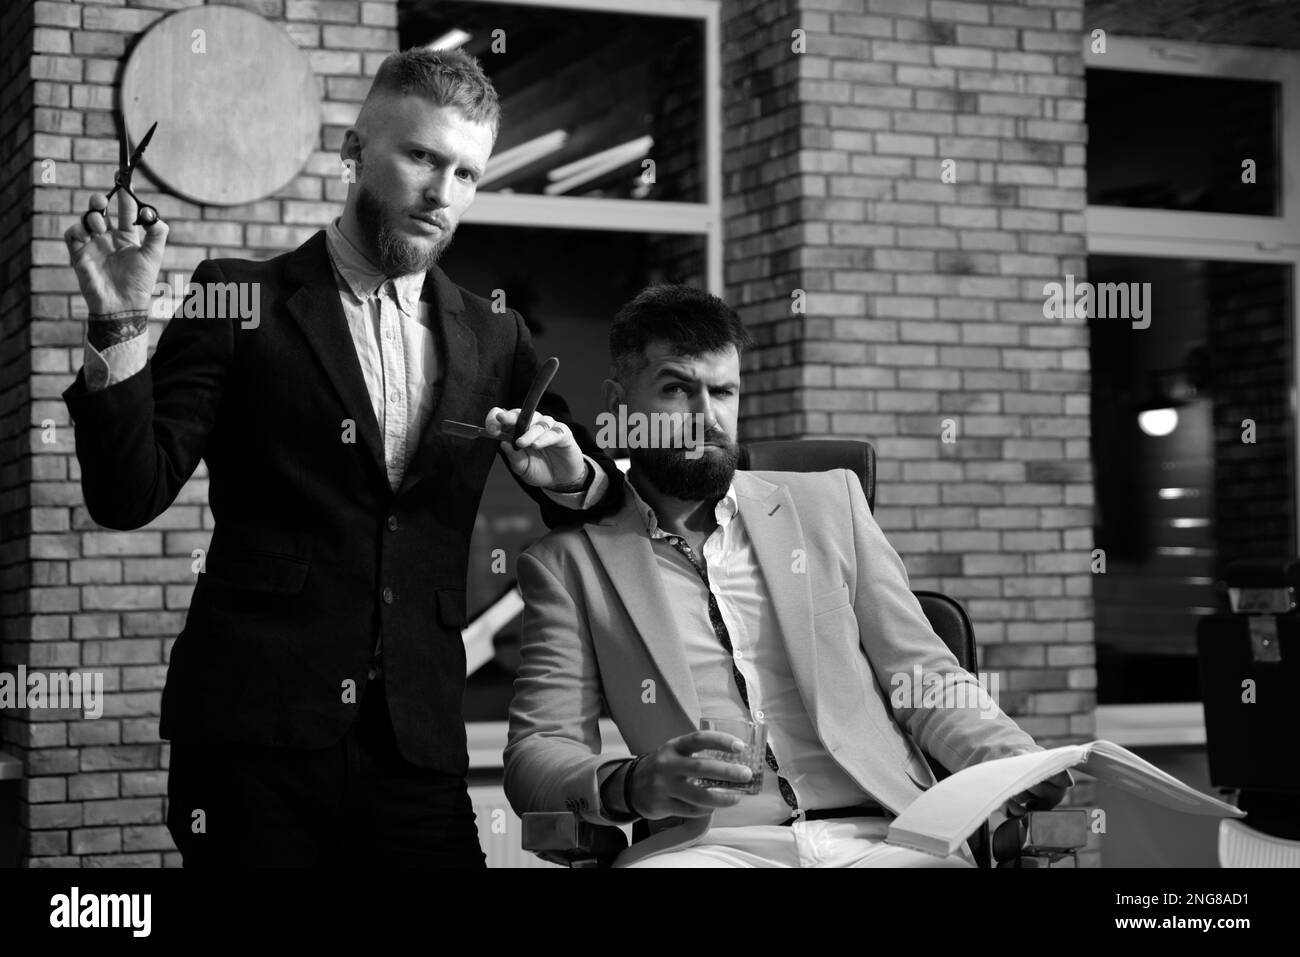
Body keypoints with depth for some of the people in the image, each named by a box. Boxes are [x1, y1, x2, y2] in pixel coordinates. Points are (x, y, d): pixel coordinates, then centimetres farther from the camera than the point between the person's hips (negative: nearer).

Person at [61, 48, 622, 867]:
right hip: (253, 741, -2)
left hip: (419, 746, 3)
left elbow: (601, 507, 17)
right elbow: (129, 498, -3)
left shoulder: (496, 340, 11)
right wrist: (119, 327, -16)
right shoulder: (242, 299, 2)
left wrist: (570, 477, -5)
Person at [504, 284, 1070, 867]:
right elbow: (534, 754, 3)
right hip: (707, 840, -2)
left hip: (879, 834, 2)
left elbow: (929, 685, 15)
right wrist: (631, 785, -20)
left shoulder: (829, 503, 17)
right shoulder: (570, 563, 11)